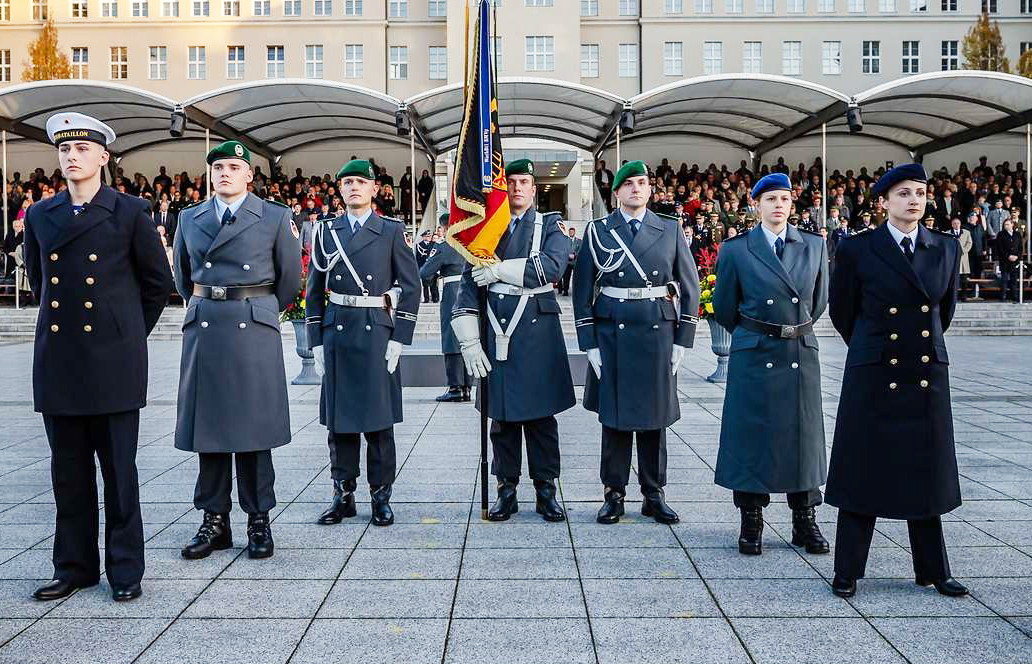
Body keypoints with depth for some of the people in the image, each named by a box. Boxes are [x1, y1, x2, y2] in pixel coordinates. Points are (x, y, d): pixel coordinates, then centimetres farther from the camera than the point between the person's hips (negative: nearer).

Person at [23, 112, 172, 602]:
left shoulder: (130, 213, -2)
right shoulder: (40, 215, 9)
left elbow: (158, 281, 6)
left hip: (113, 359, -4)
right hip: (58, 359, 4)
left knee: (119, 469, 2)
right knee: (68, 470, 10)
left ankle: (125, 569, 13)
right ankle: (74, 566, 22)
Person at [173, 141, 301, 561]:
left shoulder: (274, 218, 3)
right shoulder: (189, 218, 12)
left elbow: (290, 278, 9)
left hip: (253, 330, -3)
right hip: (203, 329, 3)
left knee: (254, 425, 1)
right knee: (207, 424, 5)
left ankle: (258, 521, 10)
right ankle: (214, 521, 14)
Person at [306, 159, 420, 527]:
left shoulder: (392, 231, 4)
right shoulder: (326, 232, 11)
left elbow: (411, 286, 1)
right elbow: (314, 290, 12)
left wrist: (399, 340, -6)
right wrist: (316, 342, 5)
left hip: (377, 332, -2)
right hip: (336, 332, 3)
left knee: (378, 420, 2)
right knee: (338, 418, 6)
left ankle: (381, 496, 12)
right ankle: (343, 495, 16)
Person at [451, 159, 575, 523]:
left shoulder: (550, 227, 6)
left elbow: (552, 267, -15)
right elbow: (468, 288, 5)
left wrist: (498, 270, -15)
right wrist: (469, 342, -4)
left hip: (538, 333, -2)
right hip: (496, 335, 2)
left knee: (541, 414, 3)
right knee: (501, 415, 6)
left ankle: (545, 489, 13)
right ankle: (507, 489, 16)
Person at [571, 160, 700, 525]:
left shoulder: (670, 231, 6)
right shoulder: (598, 231, 4)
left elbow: (690, 287, 7)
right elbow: (582, 290, 2)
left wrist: (682, 341, 1)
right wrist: (589, 343, -4)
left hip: (657, 334, 1)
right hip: (612, 334, -1)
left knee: (654, 417, 7)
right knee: (614, 416, 4)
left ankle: (654, 495, 18)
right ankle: (614, 494, 15)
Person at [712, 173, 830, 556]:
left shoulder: (815, 246, 6)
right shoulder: (736, 250, -1)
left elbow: (820, 299, 17)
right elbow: (723, 307, 7)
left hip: (801, 354, 2)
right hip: (754, 356, -2)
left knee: (803, 434, 7)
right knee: (751, 436, 2)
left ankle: (805, 523, 18)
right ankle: (751, 524, 13)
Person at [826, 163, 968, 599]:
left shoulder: (947, 249, 6)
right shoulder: (857, 250, -4)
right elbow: (841, 311, 7)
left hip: (928, 377, 3)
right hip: (874, 378, -3)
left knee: (925, 473, 10)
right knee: (864, 471, 3)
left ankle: (932, 571, 22)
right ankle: (848, 571, 13)